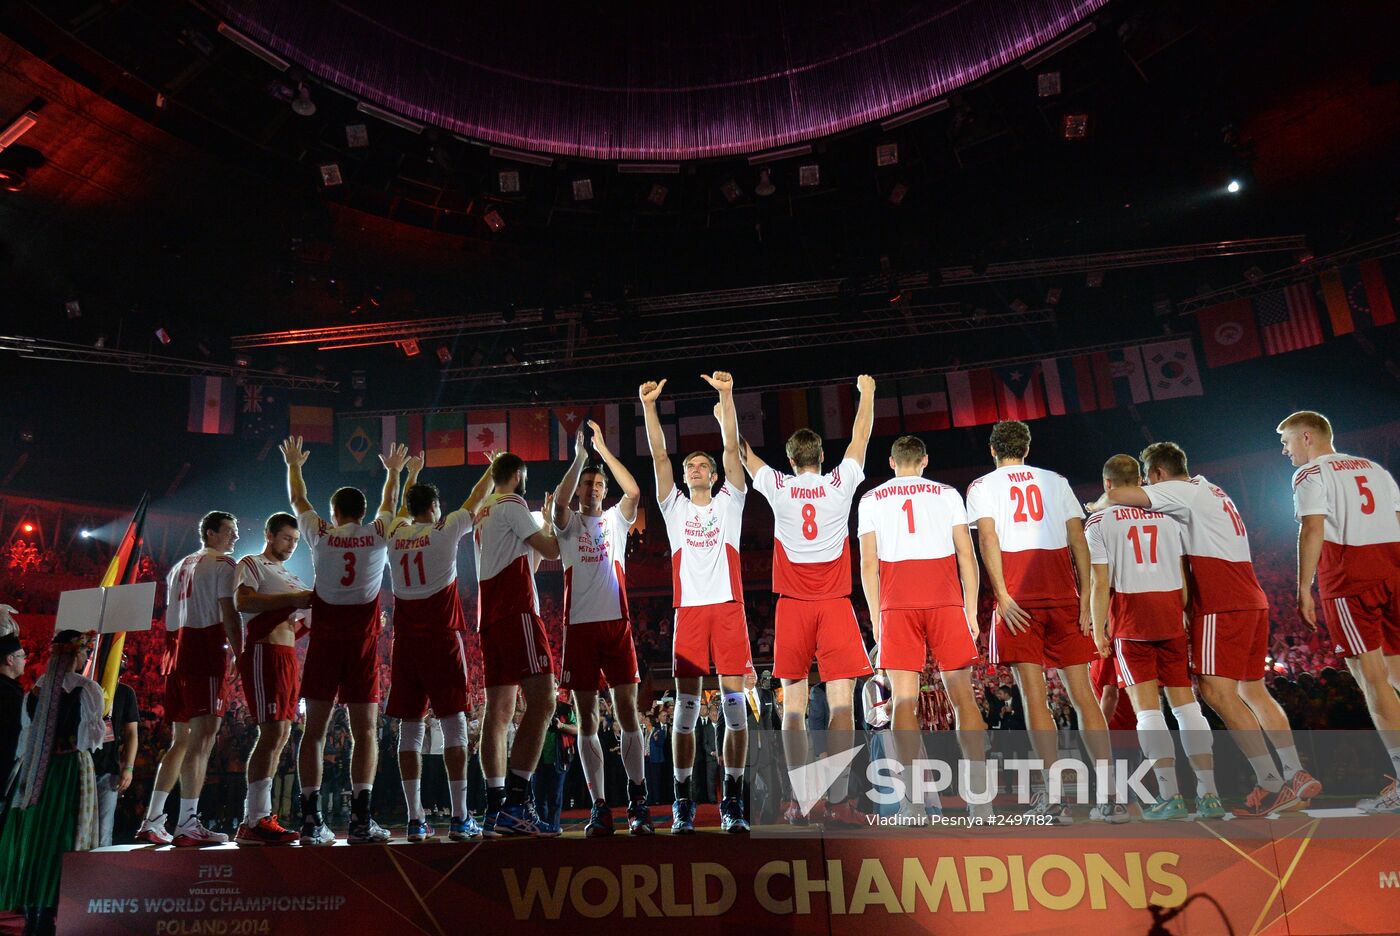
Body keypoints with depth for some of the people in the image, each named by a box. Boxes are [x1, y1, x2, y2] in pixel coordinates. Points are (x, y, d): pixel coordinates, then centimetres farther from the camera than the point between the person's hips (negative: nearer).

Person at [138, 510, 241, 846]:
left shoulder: (180, 566, 23)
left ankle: (152, 821, 16)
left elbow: (170, 616, 23)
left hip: (178, 655, 9)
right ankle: (187, 825, -11)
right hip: (207, 653, -9)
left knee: (181, 740, 15)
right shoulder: (225, 564, -4)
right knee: (203, 738, -9)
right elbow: (228, 613, -14)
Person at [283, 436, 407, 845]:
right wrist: (394, 470, 43)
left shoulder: (320, 534, 2)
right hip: (363, 642, 0)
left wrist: (293, 464, 39)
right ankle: (360, 819, -4)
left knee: (314, 729, 8)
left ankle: (309, 819, 8)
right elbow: (389, 502, 24)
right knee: (365, 731, 1)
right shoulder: (379, 534, 2)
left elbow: (298, 500, 22)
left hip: (324, 641, 1)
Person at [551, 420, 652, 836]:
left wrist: (603, 450, -8)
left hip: (616, 623, 0)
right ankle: (599, 807, 10)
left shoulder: (615, 519, 11)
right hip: (580, 625, 0)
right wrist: (579, 456, -14)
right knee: (586, 719, 3)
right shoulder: (568, 524, 10)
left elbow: (634, 491, -7)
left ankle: (638, 801, 7)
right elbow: (559, 501, -13)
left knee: (627, 712, 0)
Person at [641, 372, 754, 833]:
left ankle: (733, 800, 8)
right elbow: (659, 456, 5)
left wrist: (726, 396, -7)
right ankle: (683, 801, 9)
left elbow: (732, 447, 2)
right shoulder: (675, 507, 16)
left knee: (734, 703, -1)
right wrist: (649, 405, -3)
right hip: (689, 609, 1)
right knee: (686, 706, 1)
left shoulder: (728, 502, 14)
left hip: (728, 607, -1)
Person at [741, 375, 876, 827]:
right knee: (840, 701, -3)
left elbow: (743, 452, 15)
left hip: (793, 606, 1)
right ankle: (838, 801, -8)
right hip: (835, 604, 0)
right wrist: (866, 392, 33)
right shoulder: (840, 484, 2)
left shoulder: (778, 488, 1)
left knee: (793, 704, 4)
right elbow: (861, 437, 18)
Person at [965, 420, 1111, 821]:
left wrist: (1002, 596, -11)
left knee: (1034, 694, -1)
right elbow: (1078, 542, 8)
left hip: (1018, 597, -3)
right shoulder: (1055, 481, 16)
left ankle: (1055, 795, -3)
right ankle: (1110, 792, 7)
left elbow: (988, 539, -7)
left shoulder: (982, 486, 8)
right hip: (1063, 594, 3)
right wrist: (1085, 601, 5)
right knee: (1082, 691, 7)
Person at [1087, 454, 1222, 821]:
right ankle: (1209, 794, 9)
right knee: (1185, 702, 8)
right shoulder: (1167, 515, 13)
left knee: (1147, 705, -1)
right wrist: (1183, 616, 18)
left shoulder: (1099, 521, 0)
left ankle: (1170, 795, -3)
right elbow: (1183, 575, 11)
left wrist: (1098, 630, 0)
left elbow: (1100, 583, -6)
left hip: (1131, 614, -4)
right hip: (1171, 613, 4)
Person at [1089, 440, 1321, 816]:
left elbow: (1115, 495, -14)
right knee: (1252, 690, 14)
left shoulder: (1183, 491, -6)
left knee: (1215, 690, -11)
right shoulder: (1209, 491, 23)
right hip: (1252, 600, 10)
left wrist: (1097, 505, 9)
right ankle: (1297, 777, 16)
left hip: (1223, 604, -10)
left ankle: (1271, 783, -11)